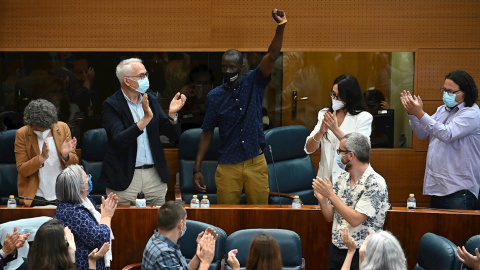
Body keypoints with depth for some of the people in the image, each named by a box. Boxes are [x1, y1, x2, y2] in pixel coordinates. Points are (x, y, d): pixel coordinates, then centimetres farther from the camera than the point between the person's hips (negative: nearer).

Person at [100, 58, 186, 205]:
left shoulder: (151, 99, 8)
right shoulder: (111, 105, -8)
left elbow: (173, 135, 8)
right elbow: (120, 140, -21)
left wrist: (172, 114, -11)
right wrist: (146, 119, -28)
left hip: (155, 176, 5)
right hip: (125, 179, -4)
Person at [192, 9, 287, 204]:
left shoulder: (253, 83, 0)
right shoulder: (214, 96, 0)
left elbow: (272, 56, -13)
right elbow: (207, 134, 5)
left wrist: (281, 26, -28)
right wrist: (197, 169, -1)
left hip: (256, 163, 0)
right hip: (228, 166, 0)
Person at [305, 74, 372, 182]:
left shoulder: (363, 118, 1)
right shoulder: (324, 114, 13)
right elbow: (308, 149, 6)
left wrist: (336, 130, -18)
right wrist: (321, 132, -12)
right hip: (325, 177, 3)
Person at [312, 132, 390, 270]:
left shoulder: (375, 183, -15)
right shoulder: (341, 179, 6)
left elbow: (355, 219, -21)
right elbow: (330, 217, 9)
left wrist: (330, 195, -20)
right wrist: (321, 199, -9)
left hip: (361, 254, -6)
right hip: (335, 250, 6)